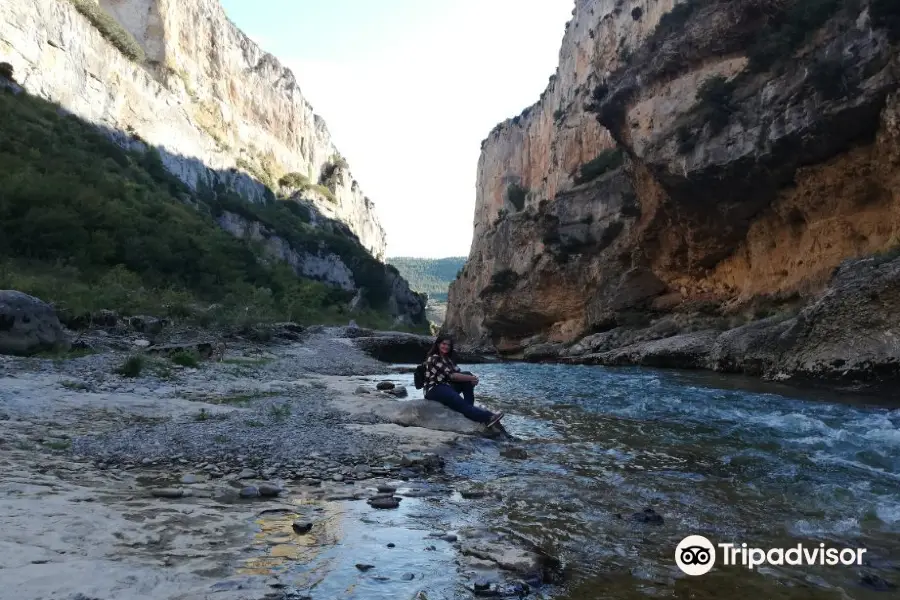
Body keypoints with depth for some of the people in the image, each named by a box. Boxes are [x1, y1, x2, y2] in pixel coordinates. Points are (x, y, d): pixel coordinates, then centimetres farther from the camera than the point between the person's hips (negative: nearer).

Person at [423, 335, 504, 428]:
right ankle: (488, 417, -39)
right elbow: (451, 375, -20)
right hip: (434, 390, -9)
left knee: (468, 376, -9)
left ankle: (470, 408, -13)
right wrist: (471, 378, -18)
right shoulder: (433, 358, -13)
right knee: (461, 403, -30)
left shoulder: (447, 359, 15)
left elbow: (458, 372, 4)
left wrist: (471, 379, -17)